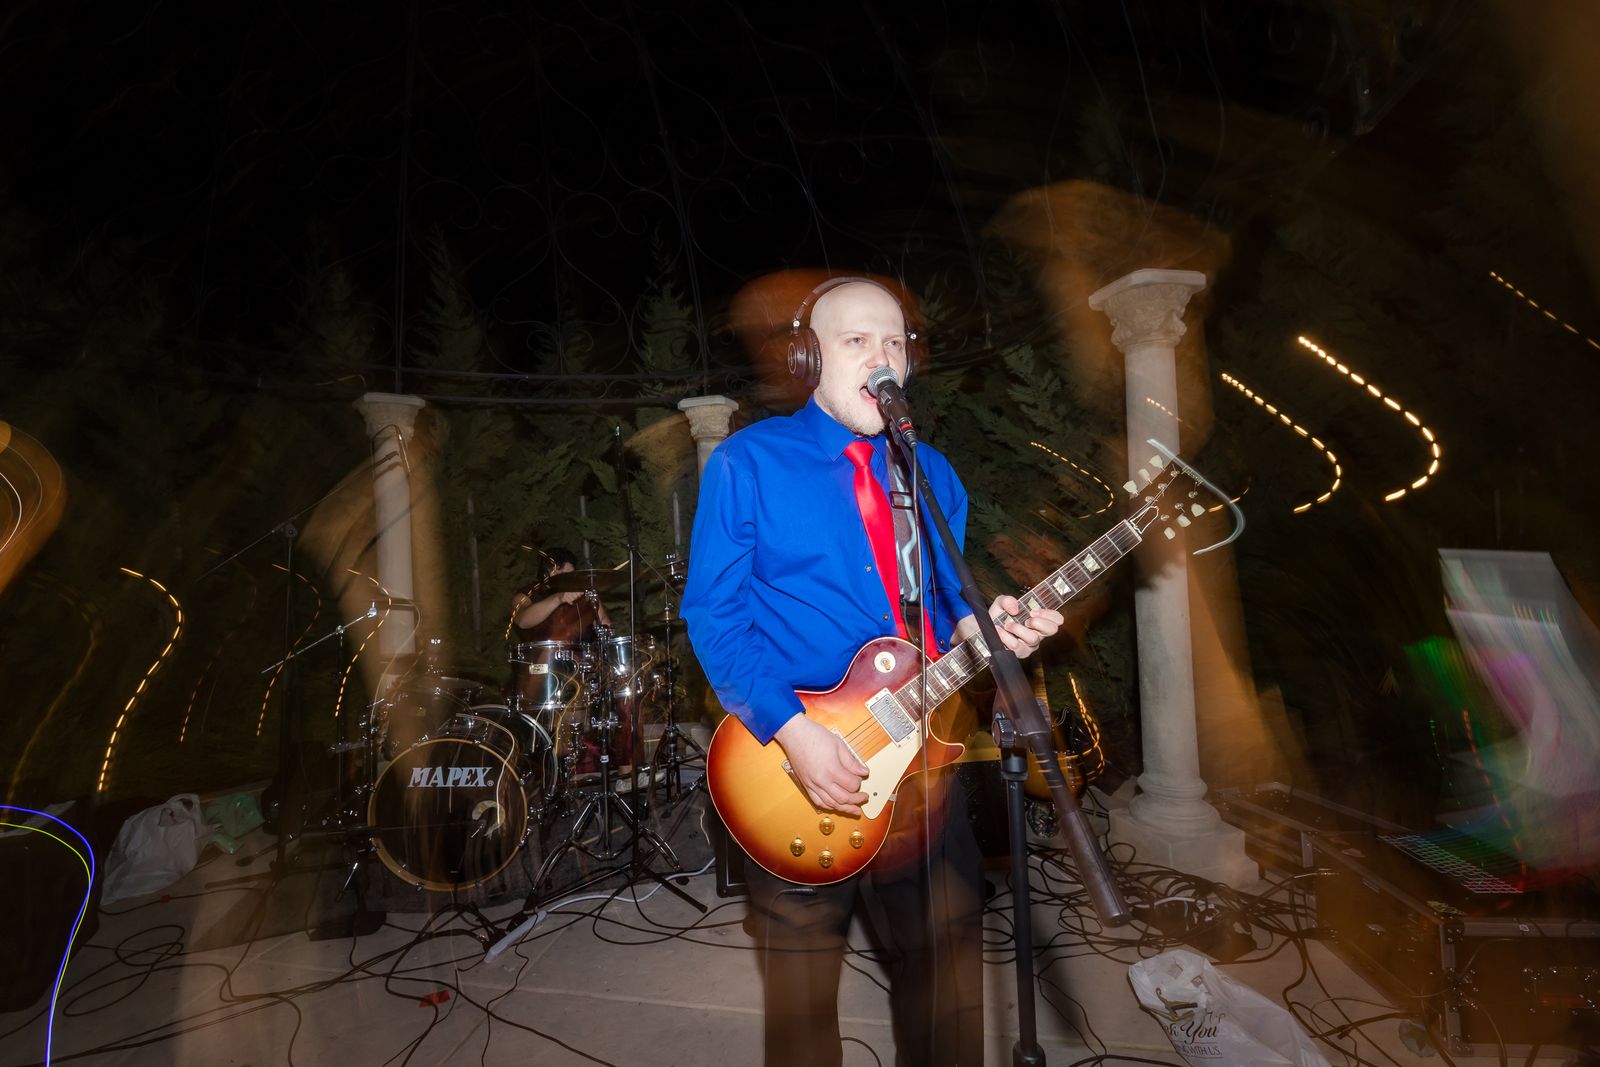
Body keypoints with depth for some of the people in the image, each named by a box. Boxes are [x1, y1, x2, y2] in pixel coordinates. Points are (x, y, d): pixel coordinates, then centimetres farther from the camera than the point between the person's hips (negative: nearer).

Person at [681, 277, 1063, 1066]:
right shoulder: (748, 462, -6)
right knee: (802, 999, 13)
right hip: (795, 760, -4)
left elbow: (945, 606, 12)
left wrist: (983, 628, -11)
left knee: (947, 967, 16)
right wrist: (793, 730, -20)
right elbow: (713, 613, -10)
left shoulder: (932, 474, 9)